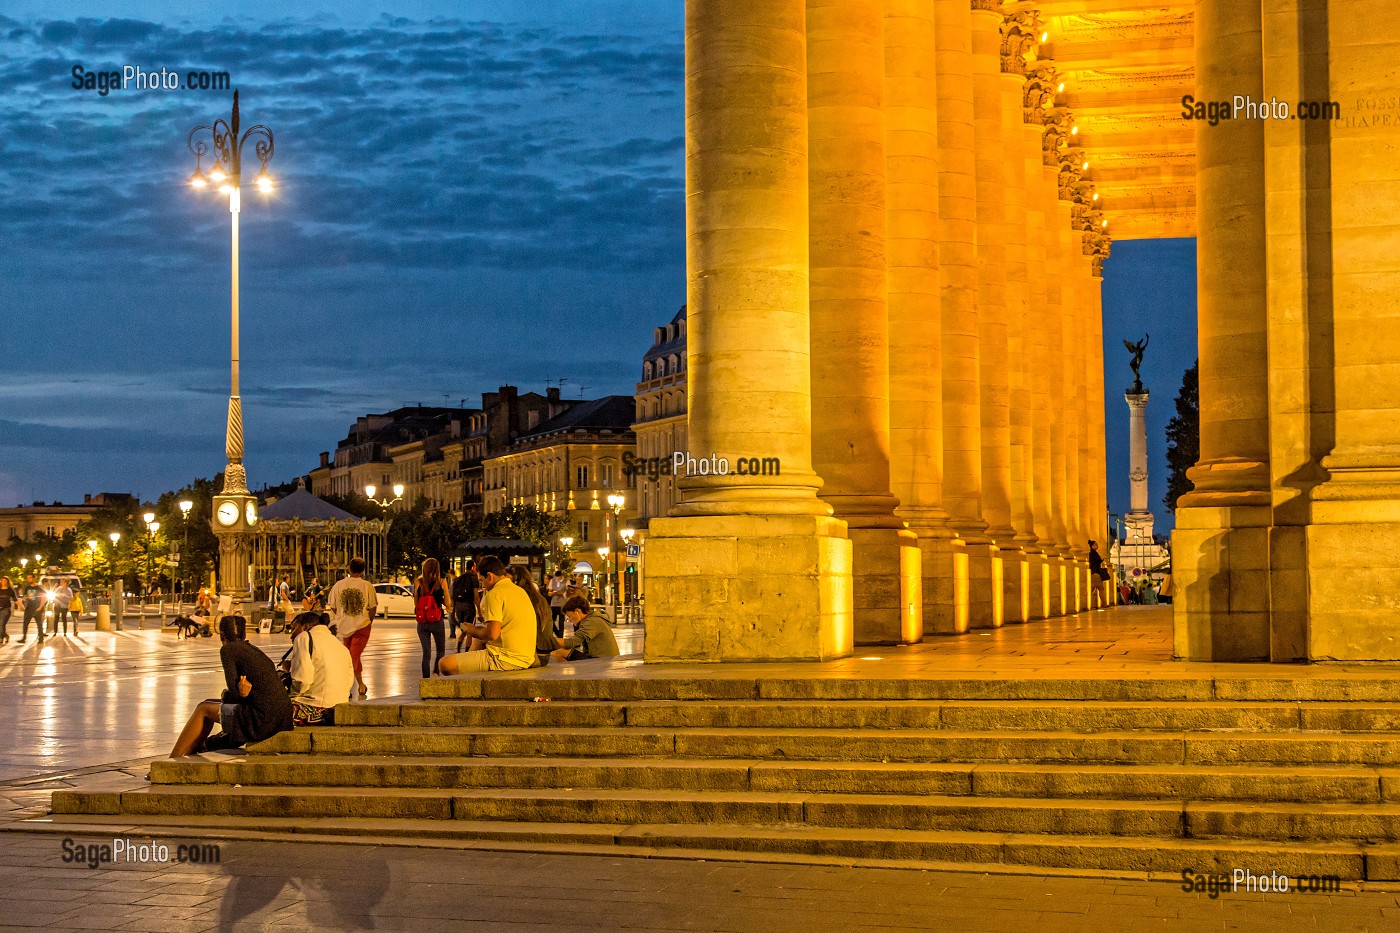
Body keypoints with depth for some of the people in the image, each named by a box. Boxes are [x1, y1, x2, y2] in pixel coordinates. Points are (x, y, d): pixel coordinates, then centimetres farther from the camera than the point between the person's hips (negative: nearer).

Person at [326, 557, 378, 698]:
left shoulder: (339, 585, -3)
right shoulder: (367, 586, -8)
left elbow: (333, 607, 3)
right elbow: (373, 608, -4)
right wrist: (369, 620, 15)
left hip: (344, 626, 3)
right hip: (362, 625, -3)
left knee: (353, 656, 18)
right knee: (354, 656, -4)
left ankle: (361, 685, 29)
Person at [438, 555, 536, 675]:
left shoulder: (495, 594, -13)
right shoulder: (520, 591, 15)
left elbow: (492, 634, -22)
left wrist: (474, 631, -1)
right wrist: (481, 630, 22)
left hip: (505, 660, -10)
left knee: (445, 664, -10)